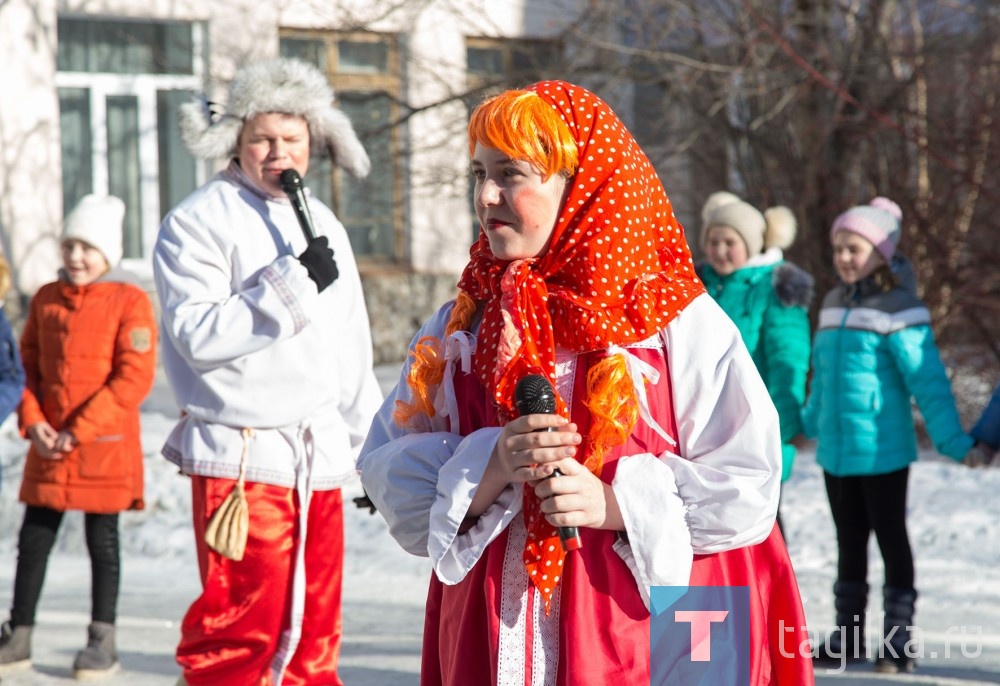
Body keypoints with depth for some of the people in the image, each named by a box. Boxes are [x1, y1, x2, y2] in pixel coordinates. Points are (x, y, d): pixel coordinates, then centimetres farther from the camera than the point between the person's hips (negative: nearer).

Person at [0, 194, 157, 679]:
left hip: (105, 445, -5)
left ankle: (102, 641, 14)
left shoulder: (129, 301, -8)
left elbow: (135, 378, -13)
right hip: (48, 445, 5)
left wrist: (79, 430, -15)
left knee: (102, 540, 5)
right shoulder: (46, 299, 8)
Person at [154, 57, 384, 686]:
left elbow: (352, 349, 23)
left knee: (315, 625, 11)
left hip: (320, 458, 7)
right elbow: (197, 335, -18)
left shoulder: (324, 225, 17)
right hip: (241, 457, -7)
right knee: (245, 632, -9)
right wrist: (293, 282, -20)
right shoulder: (197, 222, -5)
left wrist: (373, 447, 21)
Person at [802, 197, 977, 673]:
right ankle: (847, 637, 25)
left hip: (883, 451, -7)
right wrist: (806, 424, 30)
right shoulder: (833, 304, 9)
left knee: (890, 539, 3)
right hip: (835, 452, 7)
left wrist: (952, 441, -20)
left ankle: (898, 640, 12)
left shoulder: (898, 309, -13)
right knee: (849, 542, 15)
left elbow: (927, 380, -16)